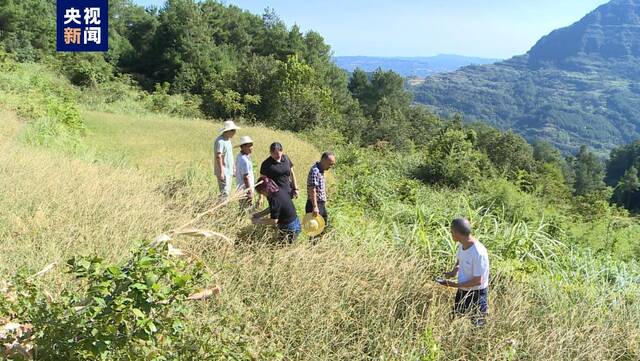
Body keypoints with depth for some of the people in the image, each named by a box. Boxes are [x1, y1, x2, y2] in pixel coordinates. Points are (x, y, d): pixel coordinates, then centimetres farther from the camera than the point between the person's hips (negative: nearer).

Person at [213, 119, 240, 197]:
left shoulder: (228, 140, 13)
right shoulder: (220, 141, -17)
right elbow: (218, 157, -21)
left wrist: (233, 169, 21)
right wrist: (221, 172, -23)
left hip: (228, 171, 10)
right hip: (223, 172, -10)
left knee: (228, 192, 13)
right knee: (225, 193, -11)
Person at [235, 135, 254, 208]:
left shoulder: (239, 157, 7)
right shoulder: (244, 160, -23)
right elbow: (246, 178, -22)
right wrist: (250, 192, -17)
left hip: (241, 188, 10)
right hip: (246, 190, -10)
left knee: (243, 209, 16)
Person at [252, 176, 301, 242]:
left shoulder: (275, 199, -24)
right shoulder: (280, 191, 4)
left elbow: (274, 221, -22)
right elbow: (272, 209, 19)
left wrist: (258, 221, -12)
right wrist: (259, 214, 12)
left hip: (288, 229, -9)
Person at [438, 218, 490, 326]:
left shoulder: (478, 253, -31)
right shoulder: (462, 244, -6)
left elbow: (477, 281, -26)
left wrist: (455, 285, -25)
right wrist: (454, 271, -6)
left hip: (476, 293, -8)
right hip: (462, 291, 8)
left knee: (476, 325, 9)